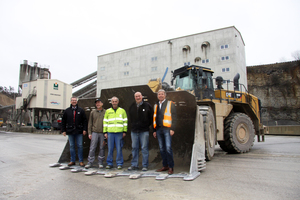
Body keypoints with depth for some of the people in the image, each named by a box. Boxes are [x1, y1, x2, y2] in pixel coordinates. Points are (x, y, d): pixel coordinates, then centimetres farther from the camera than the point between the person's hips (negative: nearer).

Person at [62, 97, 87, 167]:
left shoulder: (81, 110, 4)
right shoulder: (67, 111, 8)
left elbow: (85, 120, 3)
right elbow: (63, 121, 10)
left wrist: (84, 129, -5)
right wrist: (63, 130, 3)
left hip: (79, 132, -1)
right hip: (70, 132, 2)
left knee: (80, 146, 1)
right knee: (71, 146, 8)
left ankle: (81, 161, 9)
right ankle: (72, 161, 18)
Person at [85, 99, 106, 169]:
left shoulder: (106, 112, 5)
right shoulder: (92, 112, 9)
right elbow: (90, 123, 9)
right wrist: (89, 133, 2)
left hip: (103, 133, -1)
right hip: (94, 132, 1)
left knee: (102, 148, 5)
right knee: (92, 148, 0)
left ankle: (100, 162, 16)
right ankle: (90, 162, 10)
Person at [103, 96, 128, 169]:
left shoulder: (122, 110, 9)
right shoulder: (108, 111, 13)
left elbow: (125, 121, 7)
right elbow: (105, 122, 12)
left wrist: (124, 131, 0)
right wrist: (105, 132, 5)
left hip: (119, 133, -1)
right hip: (110, 132, 2)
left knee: (119, 149, 0)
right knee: (110, 149, 5)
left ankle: (119, 163, 10)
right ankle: (109, 163, 16)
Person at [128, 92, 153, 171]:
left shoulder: (147, 106, 0)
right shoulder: (132, 107, 11)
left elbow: (151, 117, 5)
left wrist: (147, 125, 4)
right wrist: (134, 124, 14)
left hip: (144, 131, -4)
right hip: (134, 130, 4)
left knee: (144, 148, 0)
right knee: (134, 148, 9)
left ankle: (145, 165, 9)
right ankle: (134, 165, 19)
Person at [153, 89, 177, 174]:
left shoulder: (170, 104, 3)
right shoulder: (156, 105, 18)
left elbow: (173, 117, -3)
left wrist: (172, 129, -12)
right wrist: (154, 130, 15)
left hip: (167, 129, -5)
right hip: (158, 129, 5)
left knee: (168, 148, -9)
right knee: (162, 149, 9)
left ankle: (171, 167, 2)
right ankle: (165, 166, 19)